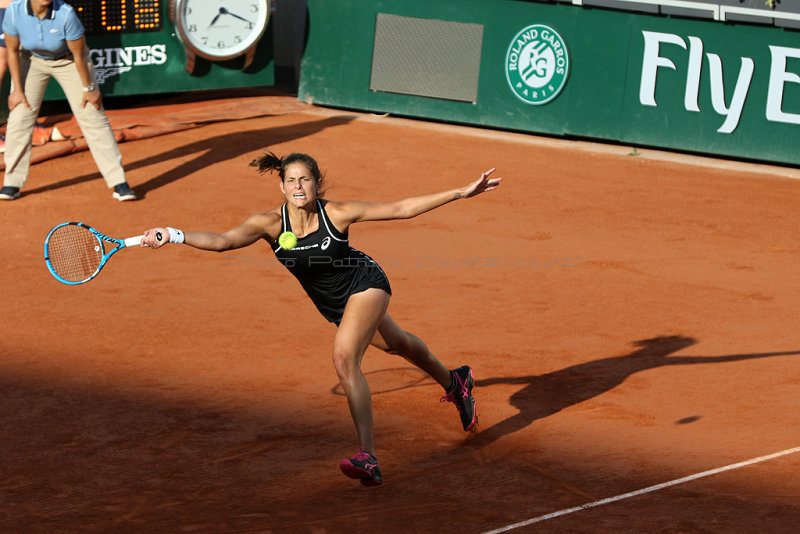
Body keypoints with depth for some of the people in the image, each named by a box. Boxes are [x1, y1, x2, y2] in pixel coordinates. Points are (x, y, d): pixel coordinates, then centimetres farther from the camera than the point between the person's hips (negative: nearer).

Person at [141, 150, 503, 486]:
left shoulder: (337, 214, -27)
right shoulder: (271, 223, -23)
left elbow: (400, 209, -19)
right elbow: (222, 241, -35)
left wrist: (460, 193, -19)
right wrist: (174, 236, -51)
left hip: (365, 283, -5)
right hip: (334, 303, 5)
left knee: (344, 359, -26)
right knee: (396, 344, 27)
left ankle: (368, 459, -29)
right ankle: (453, 382, 58)